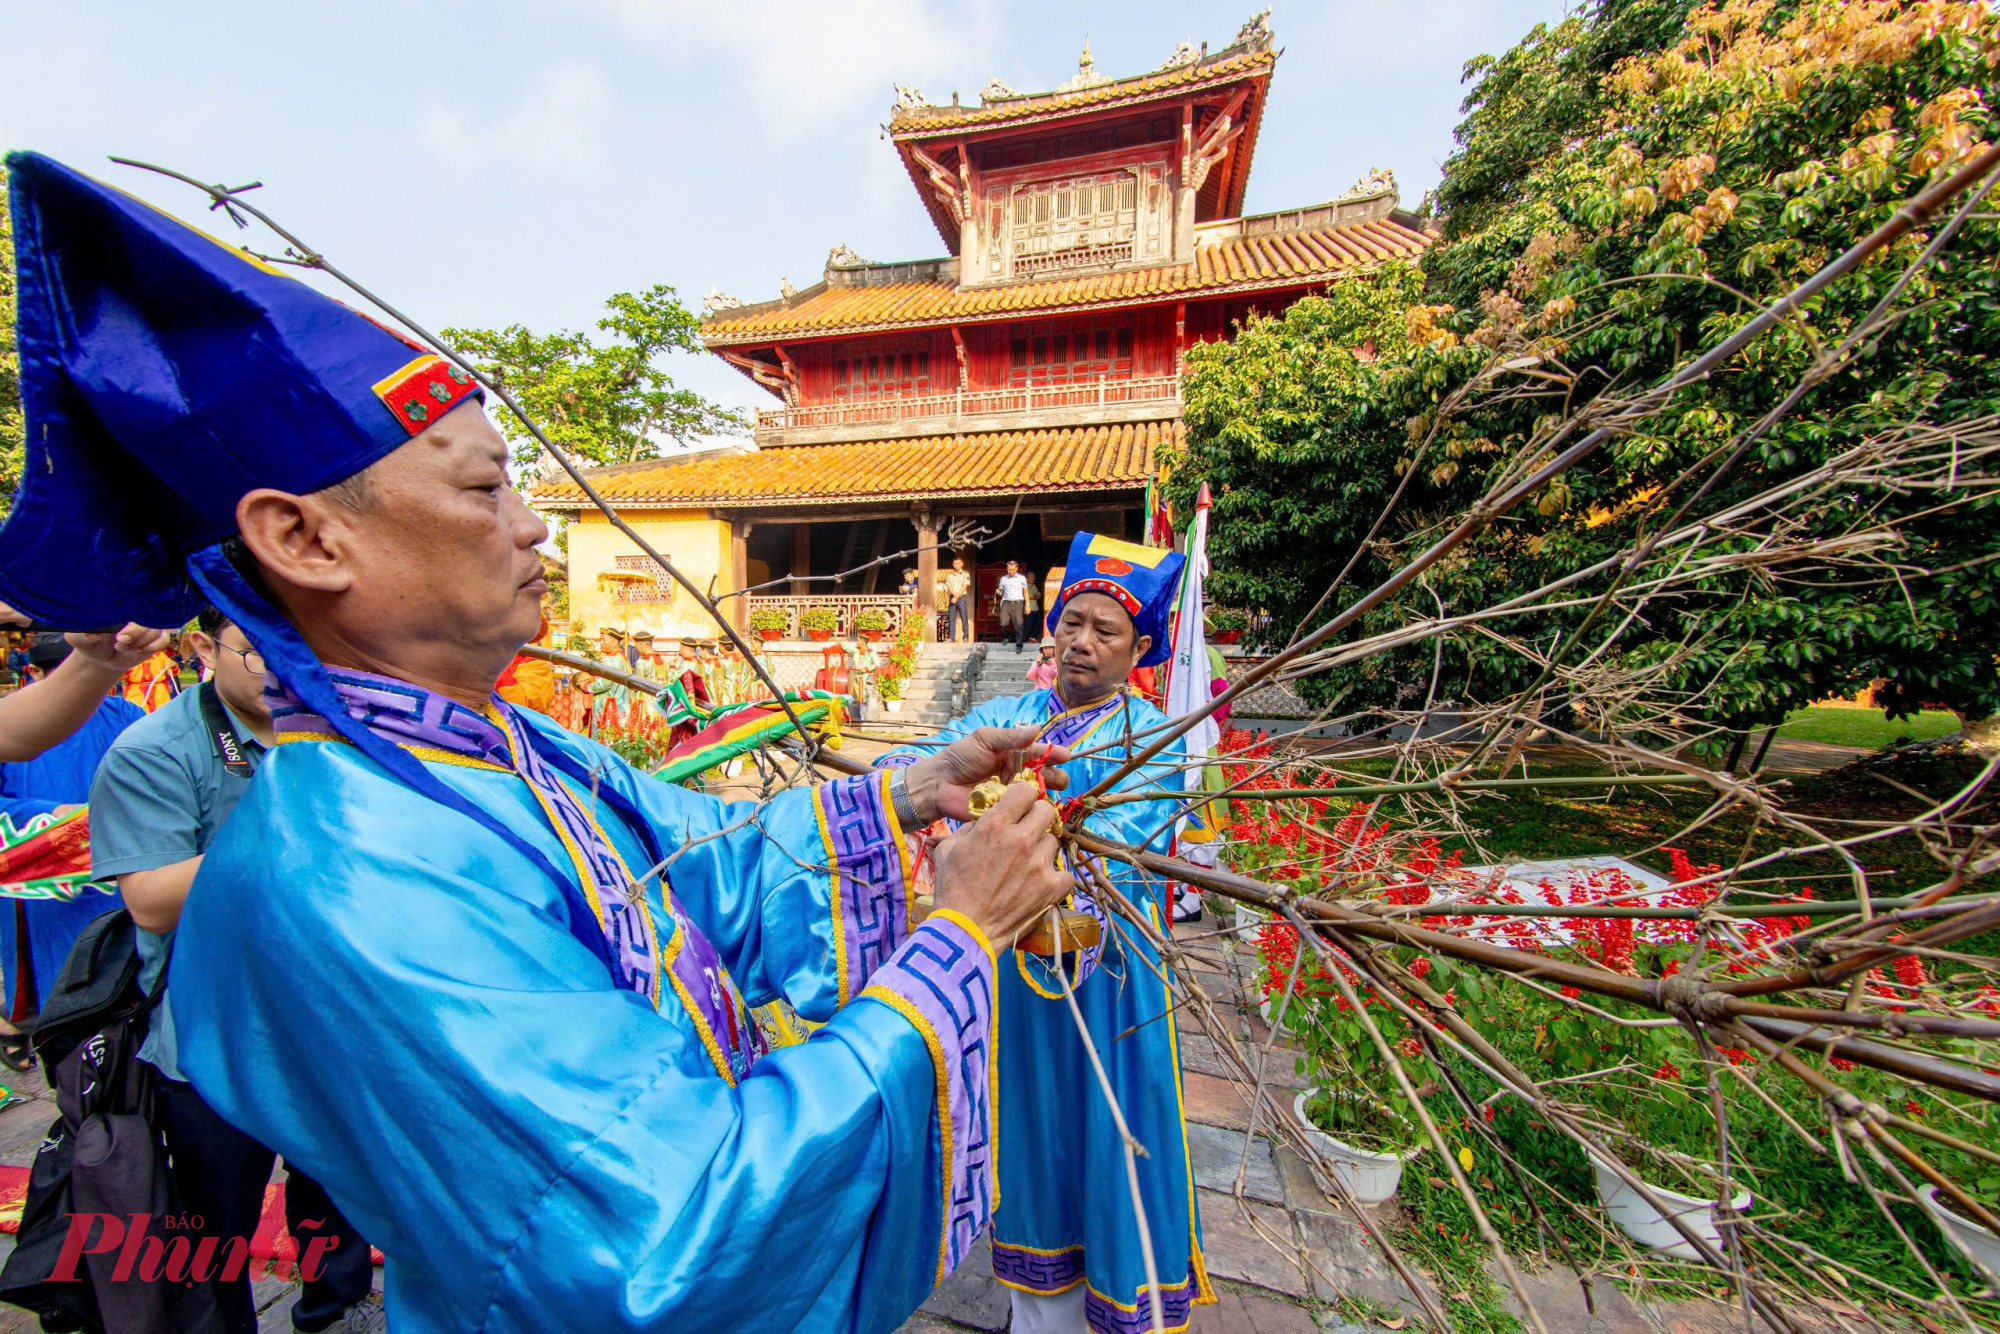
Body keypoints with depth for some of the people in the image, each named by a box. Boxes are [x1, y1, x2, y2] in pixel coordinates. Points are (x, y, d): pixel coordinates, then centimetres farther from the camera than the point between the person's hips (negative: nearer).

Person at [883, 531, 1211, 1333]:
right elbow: (903, 763, -10)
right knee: (1029, 1131, 20)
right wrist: (931, 773, -35)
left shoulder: (1153, 740, -9)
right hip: (1010, 967, 3)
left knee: (1107, 1139, 14)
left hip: (1104, 973, -3)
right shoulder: (1005, 716, 0)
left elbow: (1111, 845, -26)